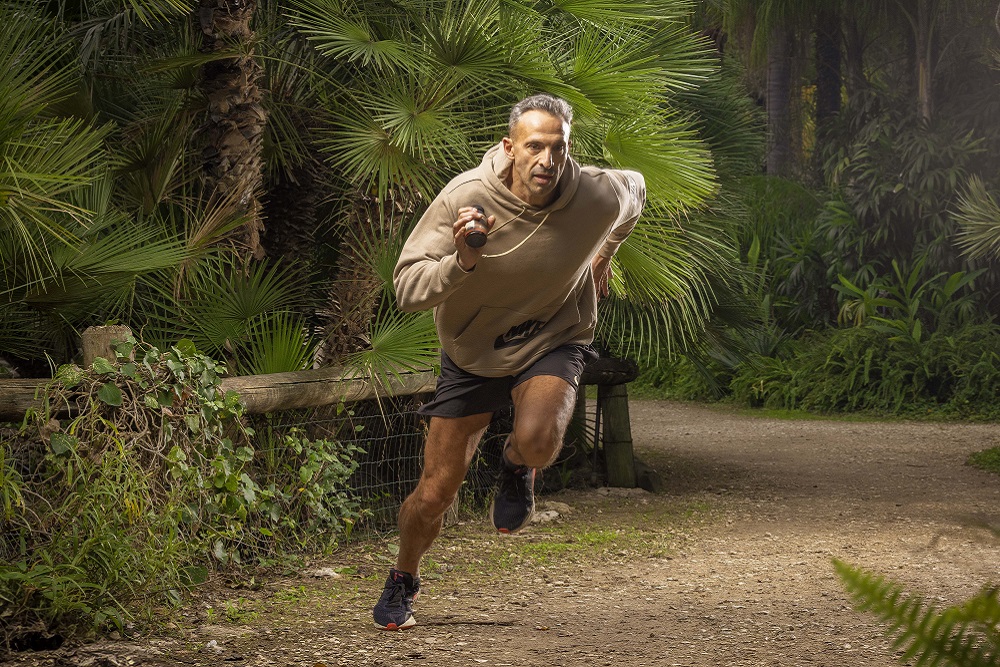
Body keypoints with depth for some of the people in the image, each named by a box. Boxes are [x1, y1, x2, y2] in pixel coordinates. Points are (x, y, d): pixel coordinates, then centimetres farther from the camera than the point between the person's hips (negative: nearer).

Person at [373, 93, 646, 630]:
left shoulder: (599, 197, -20)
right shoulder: (464, 198, -24)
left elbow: (634, 189, 7)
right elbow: (407, 289, -25)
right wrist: (461, 261, -43)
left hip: (553, 344, 0)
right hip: (472, 352, 0)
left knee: (537, 439, -34)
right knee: (434, 495, 3)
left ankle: (517, 466, 6)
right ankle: (403, 580, 35)